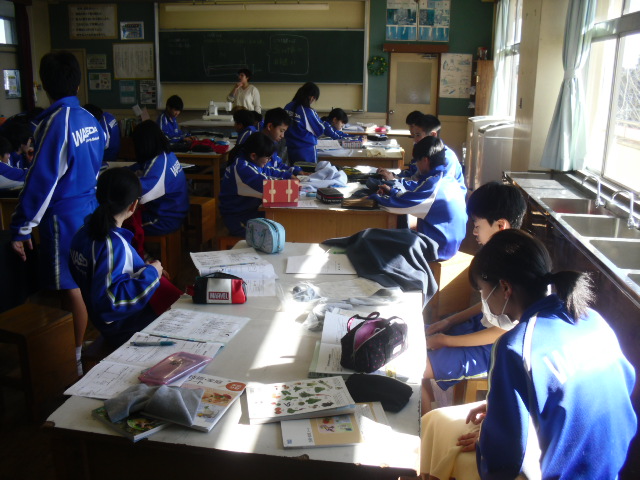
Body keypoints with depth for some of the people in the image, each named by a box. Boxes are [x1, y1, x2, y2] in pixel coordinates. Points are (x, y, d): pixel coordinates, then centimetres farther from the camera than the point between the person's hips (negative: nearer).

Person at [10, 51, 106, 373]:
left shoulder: (55, 123, -18)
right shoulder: (90, 121, 4)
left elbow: (41, 181, -18)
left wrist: (21, 229, -12)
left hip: (64, 217, -7)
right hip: (90, 210, 7)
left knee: (70, 288, 2)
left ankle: (75, 359, 15)